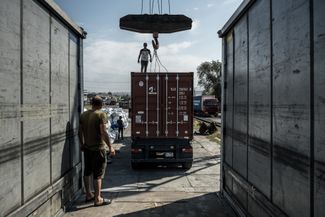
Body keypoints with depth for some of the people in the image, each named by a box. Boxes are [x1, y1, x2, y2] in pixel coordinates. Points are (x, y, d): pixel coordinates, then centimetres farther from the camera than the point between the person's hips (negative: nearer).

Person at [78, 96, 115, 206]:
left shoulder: (83, 115, 6)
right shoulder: (101, 114, -14)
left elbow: (80, 132, 12)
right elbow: (103, 132, -21)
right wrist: (110, 146, -16)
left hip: (87, 148, 7)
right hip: (98, 148, -7)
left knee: (87, 172, 18)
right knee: (98, 174, 2)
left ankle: (88, 195, 30)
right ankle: (97, 199, 9)